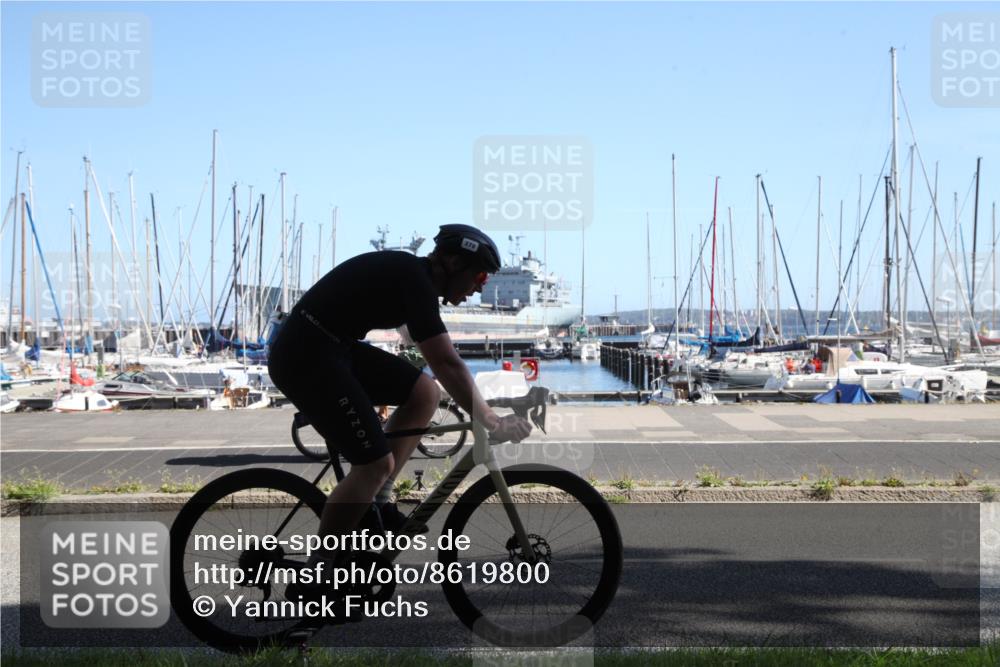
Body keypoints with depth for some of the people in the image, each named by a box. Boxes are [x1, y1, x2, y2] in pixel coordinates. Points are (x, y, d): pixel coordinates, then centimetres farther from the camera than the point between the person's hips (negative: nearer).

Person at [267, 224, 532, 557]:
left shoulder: (411, 273, 12)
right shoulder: (415, 281, -17)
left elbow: (441, 359, 24)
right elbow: (446, 363, -23)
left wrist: (481, 410, 27)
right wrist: (493, 423, -18)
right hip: (305, 355, -10)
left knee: (424, 393, 5)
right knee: (376, 464, -10)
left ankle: (376, 503, 12)